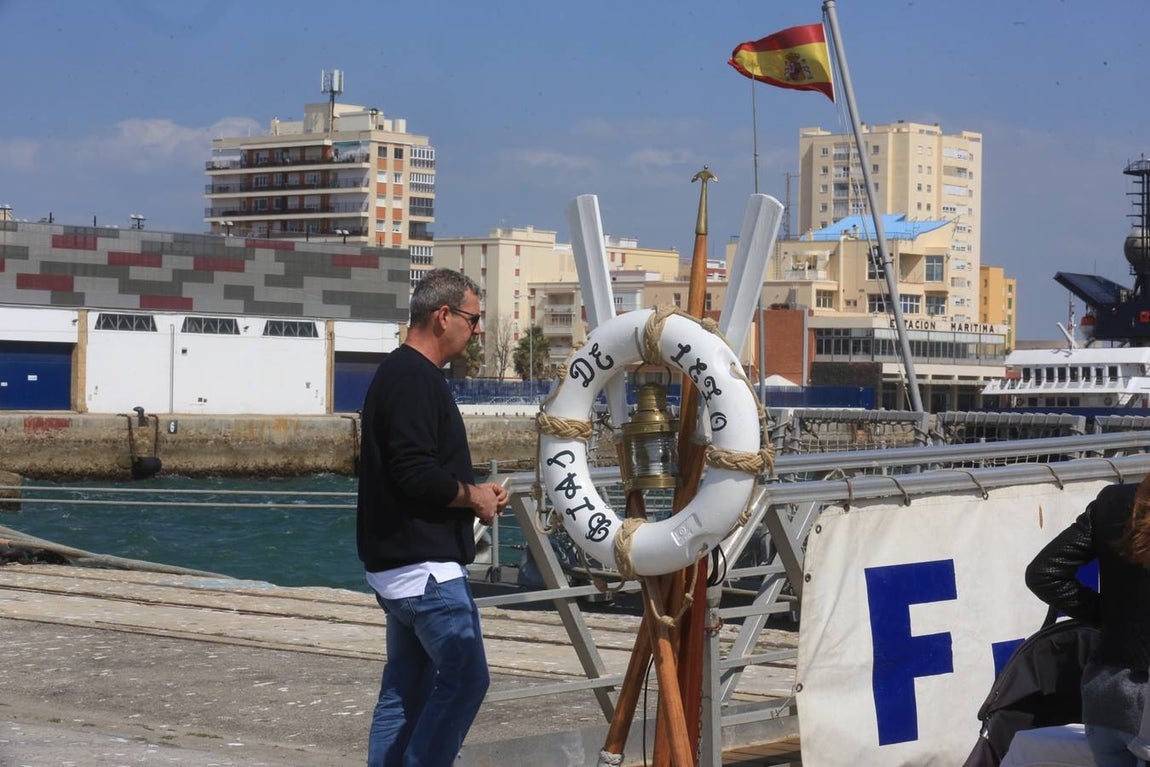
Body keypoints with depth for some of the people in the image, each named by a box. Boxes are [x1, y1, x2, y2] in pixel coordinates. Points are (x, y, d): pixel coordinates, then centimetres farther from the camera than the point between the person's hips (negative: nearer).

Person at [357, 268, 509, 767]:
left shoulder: (399, 373, 18)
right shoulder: (415, 378, -15)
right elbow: (417, 475, -23)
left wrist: (472, 493, 11)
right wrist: (473, 496, -8)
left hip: (400, 564, 11)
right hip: (425, 564, -11)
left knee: (406, 690, 11)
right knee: (465, 678, -9)